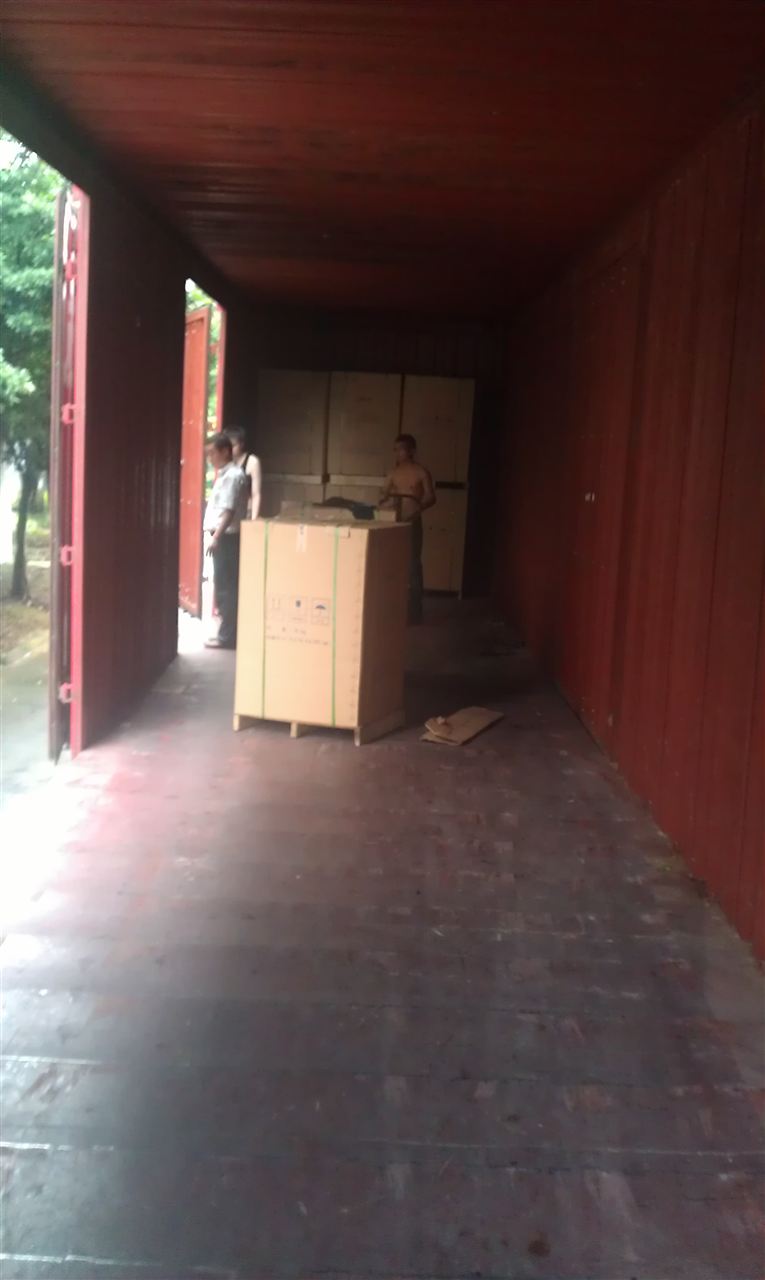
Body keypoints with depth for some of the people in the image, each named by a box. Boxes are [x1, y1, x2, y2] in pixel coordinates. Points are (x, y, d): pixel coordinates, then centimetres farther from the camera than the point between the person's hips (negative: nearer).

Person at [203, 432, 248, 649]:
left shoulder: (233, 476, -14)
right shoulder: (225, 475, 17)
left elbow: (229, 511, -22)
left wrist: (216, 537, -24)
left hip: (226, 538, -10)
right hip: (223, 538, 10)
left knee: (226, 588, -6)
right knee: (224, 587, 12)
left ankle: (227, 637, -3)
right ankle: (227, 634, 17)